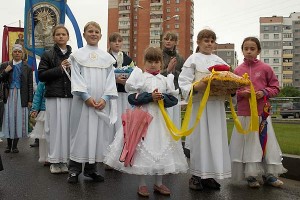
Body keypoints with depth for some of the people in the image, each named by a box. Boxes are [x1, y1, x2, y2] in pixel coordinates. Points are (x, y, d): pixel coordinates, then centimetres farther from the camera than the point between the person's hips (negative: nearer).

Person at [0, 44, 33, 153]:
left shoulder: (27, 68, 6)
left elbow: (30, 85, 5)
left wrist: (30, 100, -1)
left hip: (21, 96, -1)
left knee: (19, 119, 0)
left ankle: (15, 145, 8)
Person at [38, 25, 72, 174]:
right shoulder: (48, 55, 7)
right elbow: (41, 75, 0)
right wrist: (60, 69, -10)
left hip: (71, 97, 2)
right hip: (54, 96, -1)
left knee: (68, 127, 1)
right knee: (56, 128, 0)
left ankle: (65, 159, 13)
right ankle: (55, 161, 10)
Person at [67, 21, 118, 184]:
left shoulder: (107, 57, 11)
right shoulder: (78, 55, 6)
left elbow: (110, 80, 6)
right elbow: (76, 78, -3)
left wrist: (105, 98, -9)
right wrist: (86, 97, -15)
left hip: (102, 102, 2)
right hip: (83, 101, -2)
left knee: (99, 133, 3)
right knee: (81, 132, -1)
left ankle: (91, 168, 15)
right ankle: (74, 169, 9)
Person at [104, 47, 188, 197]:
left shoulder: (165, 80, 8)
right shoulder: (139, 77, -1)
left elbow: (173, 100, 3)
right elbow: (132, 98, -10)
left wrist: (163, 97, -15)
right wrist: (150, 96, -18)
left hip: (160, 118, 3)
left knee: (160, 148, 8)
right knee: (143, 147, 1)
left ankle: (158, 183, 24)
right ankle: (142, 184, 16)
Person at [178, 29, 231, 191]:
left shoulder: (219, 61, 15)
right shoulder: (193, 59, 2)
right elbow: (184, 82, -6)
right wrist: (196, 87, -23)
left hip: (217, 103, 4)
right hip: (200, 103, -4)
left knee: (216, 137, 5)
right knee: (200, 137, -2)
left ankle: (210, 175, 16)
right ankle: (196, 175, 11)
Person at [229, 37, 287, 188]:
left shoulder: (265, 68, 0)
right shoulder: (238, 70, 3)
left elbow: (275, 87, 6)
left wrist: (264, 92, -12)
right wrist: (241, 93, -11)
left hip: (262, 113, 0)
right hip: (244, 114, 1)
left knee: (266, 142, 6)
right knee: (247, 143, 5)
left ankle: (269, 174, 22)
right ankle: (251, 175, 17)